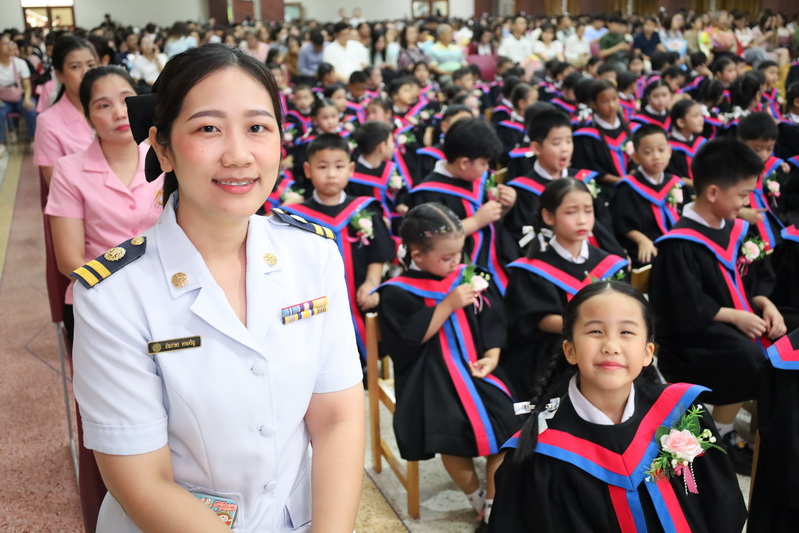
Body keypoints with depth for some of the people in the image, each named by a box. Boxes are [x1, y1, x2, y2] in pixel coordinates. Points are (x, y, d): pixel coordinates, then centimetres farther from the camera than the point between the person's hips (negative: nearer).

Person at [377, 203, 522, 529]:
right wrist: (448, 305, -18)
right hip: (431, 377, -4)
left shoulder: (470, 278, 6)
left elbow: (492, 321, 10)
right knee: (452, 433, -20)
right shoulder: (398, 293, -7)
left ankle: (494, 502, 6)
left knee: (504, 425, -14)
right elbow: (408, 338, -16)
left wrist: (492, 356, -6)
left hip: (477, 368, 4)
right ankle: (476, 497, 10)